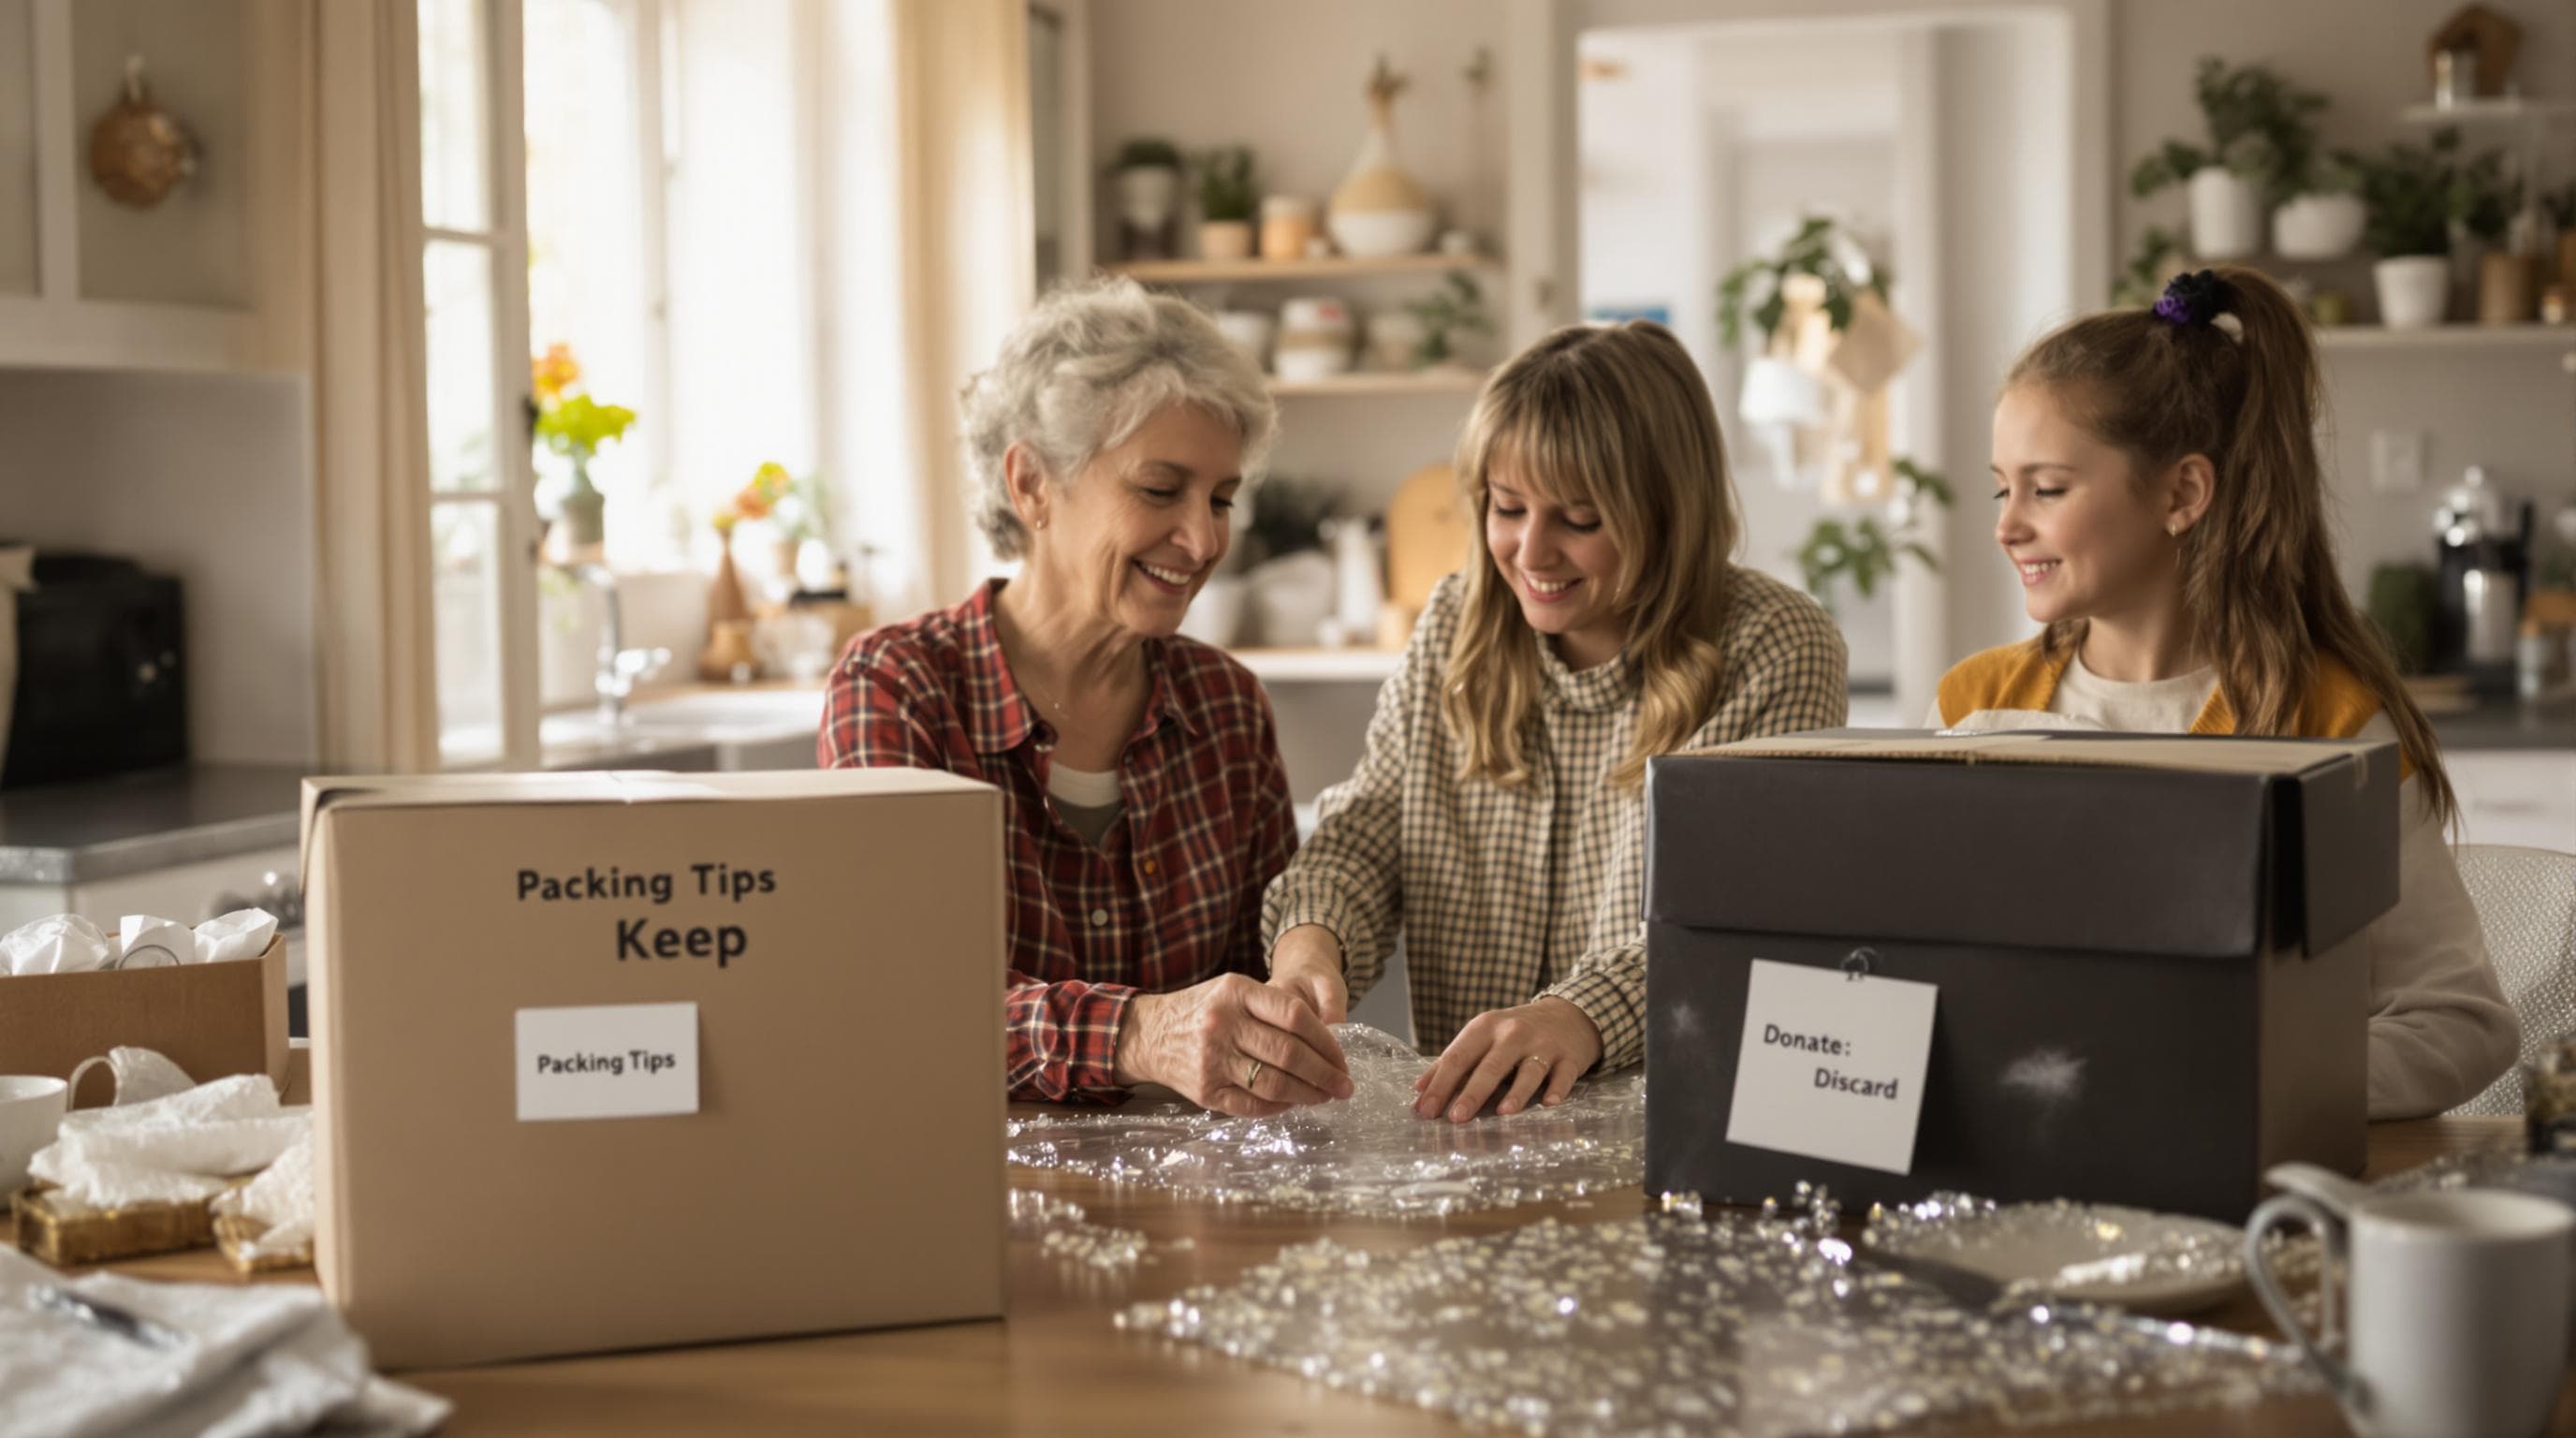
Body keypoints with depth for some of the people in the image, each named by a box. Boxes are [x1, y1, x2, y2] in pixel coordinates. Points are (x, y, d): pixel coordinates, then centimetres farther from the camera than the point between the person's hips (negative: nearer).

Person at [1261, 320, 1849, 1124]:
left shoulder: (1777, 652, -5)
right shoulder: (1454, 629, 11)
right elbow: (1362, 839, 8)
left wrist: (1582, 1016, -34)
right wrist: (1309, 938, -16)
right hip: (1462, 1121, 3)